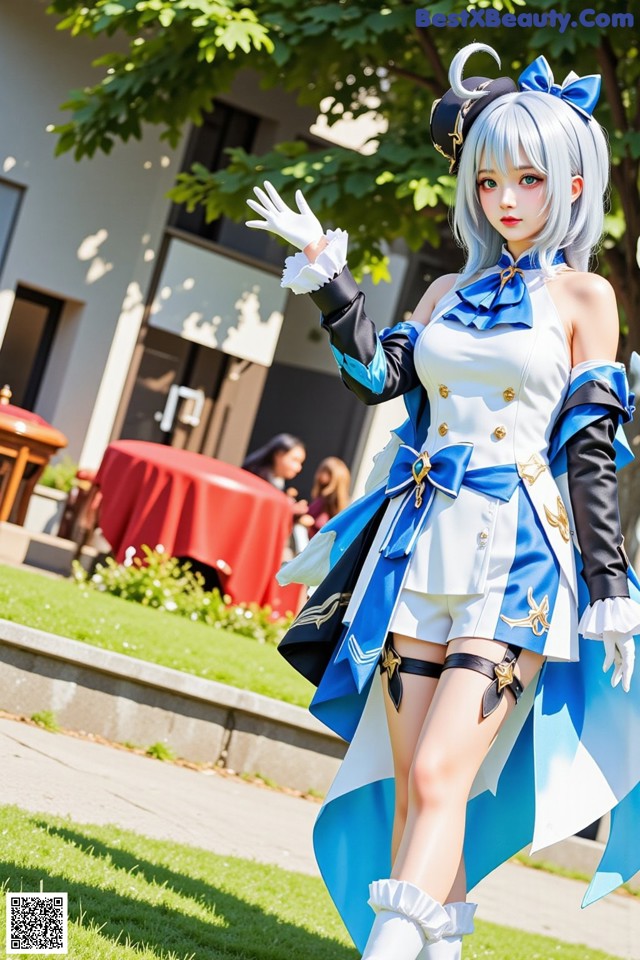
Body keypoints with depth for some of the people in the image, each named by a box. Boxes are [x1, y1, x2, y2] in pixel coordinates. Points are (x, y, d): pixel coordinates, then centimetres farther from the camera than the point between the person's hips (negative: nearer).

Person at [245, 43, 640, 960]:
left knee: (438, 776, -14)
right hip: (423, 543, 5)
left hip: (517, 557, -5)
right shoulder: (450, 291, 16)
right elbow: (380, 373, 5)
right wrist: (327, 274, -1)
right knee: (410, 784, 4)